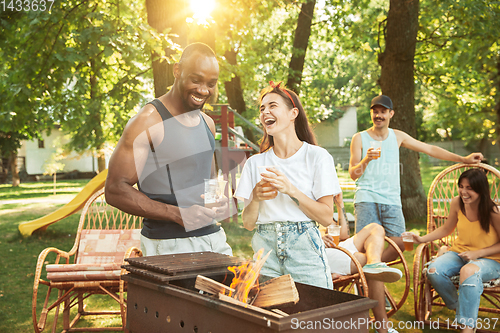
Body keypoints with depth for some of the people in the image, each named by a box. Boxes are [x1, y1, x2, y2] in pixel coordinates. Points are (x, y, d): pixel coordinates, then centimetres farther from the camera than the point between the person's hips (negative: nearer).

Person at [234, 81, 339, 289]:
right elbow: (248, 223, 8)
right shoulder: (255, 163, 8)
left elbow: (326, 217, -6)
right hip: (266, 251, 3)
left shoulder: (318, 157, -1)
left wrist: (290, 190, -16)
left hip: (305, 250, -2)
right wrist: (256, 198, -12)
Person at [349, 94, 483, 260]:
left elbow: (429, 149, 19)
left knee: (399, 243, -8)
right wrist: (366, 160, -18)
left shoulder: (397, 136, 14)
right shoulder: (359, 138, 5)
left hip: (392, 200, 3)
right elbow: (353, 174, 2)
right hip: (366, 199, -3)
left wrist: (463, 159, 17)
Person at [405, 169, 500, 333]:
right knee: (433, 271, -24)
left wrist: (477, 253, -19)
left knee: (469, 271, -39)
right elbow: (446, 229, 12)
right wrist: (421, 239, 0)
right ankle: (458, 307, 3)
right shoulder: (457, 203, -4)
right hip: (460, 252, 5)